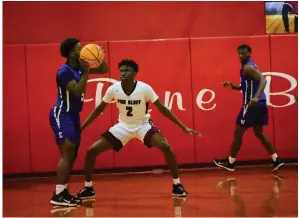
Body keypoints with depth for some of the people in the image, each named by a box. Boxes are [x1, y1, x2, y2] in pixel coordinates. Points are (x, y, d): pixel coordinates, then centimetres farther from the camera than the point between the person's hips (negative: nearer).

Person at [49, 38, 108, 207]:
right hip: (62, 115, -10)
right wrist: (86, 72, -28)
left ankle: (63, 191, 18)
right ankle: (58, 195, -18)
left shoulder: (79, 67, 6)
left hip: (73, 115, 10)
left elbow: (104, 70, 13)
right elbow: (78, 91, -28)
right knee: (67, 154, -17)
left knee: (72, 155, 11)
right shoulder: (65, 71, -18)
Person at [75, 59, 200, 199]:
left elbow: (162, 109, -14)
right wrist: (81, 127, -3)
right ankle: (88, 188, 10)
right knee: (91, 151, -9)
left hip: (143, 124, -2)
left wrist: (183, 127, -16)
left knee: (166, 147, -27)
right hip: (123, 125, 2)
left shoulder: (144, 88, -24)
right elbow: (99, 109, -2)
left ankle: (177, 185, -7)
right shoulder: (113, 89, -18)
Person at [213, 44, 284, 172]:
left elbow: (263, 80, -26)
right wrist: (233, 87, 16)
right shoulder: (249, 66, 18)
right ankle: (277, 160, 15)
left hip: (252, 104, -10)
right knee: (259, 133, 17)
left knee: (238, 133, 1)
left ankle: (230, 163, 11)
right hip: (259, 104, 10)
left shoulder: (247, 67, -13)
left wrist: (256, 97, -40)